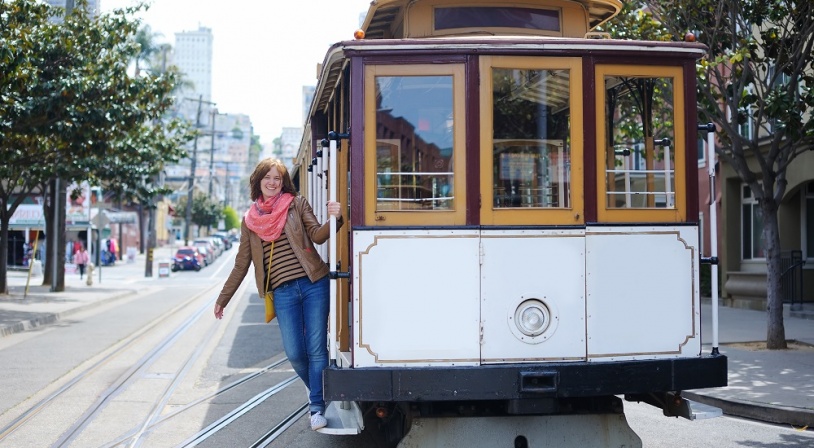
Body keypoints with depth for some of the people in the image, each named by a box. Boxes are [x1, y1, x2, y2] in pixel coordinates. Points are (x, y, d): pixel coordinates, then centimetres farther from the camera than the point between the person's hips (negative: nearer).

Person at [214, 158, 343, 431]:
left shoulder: (296, 204, 6)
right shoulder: (249, 220, 12)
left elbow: (317, 235, -6)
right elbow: (241, 265, 17)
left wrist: (334, 219, -27)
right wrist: (223, 299, 18)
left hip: (314, 285, -2)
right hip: (283, 293, 2)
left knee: (316, 348, -4)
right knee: (295, 352, -3)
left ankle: (317, 407, 5)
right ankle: (316, 388, 25)